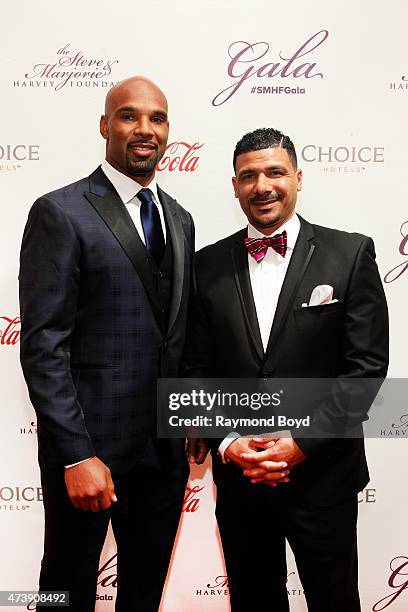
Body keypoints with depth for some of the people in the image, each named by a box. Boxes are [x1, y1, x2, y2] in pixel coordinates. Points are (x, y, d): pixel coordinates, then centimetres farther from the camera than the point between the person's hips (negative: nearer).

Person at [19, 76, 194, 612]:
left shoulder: (179, 219, 10)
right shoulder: (60, 212, -11)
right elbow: (43, 345, -15)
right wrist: (77, 455, -18)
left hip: (165, 448, 6)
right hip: (89, 446, -5)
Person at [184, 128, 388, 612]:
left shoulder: (350, 254, -5)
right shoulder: (208, 265, 2)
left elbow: (366, 365, -8)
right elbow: (197, 368, 2)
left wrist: (302, 442, -14)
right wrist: (228, 444, -9)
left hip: (321, 475, -2)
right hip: (237, 475, 3)